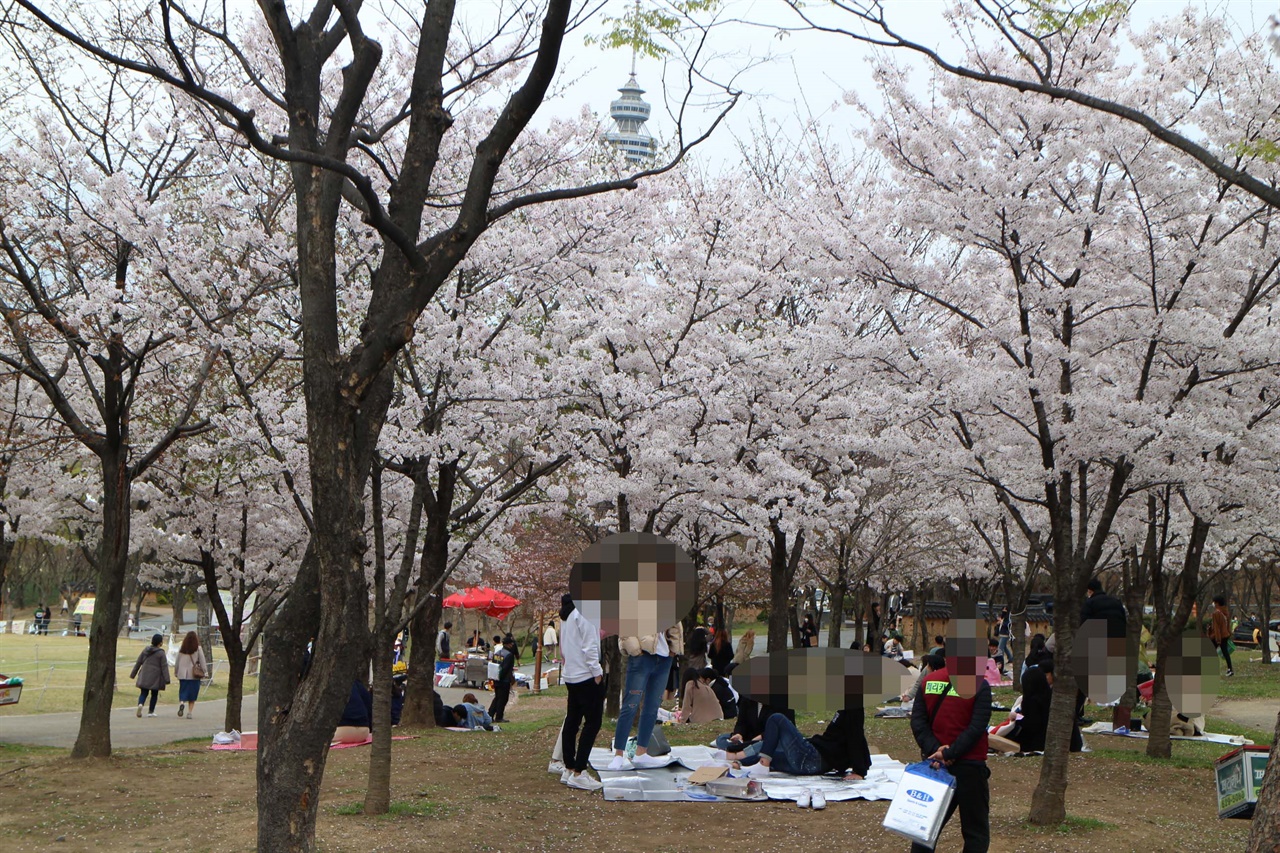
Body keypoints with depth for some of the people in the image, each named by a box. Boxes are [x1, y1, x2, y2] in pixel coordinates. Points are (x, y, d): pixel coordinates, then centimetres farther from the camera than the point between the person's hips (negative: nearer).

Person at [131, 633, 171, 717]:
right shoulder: (161, 653, -10)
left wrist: (133, 674, 18)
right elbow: (164, 667, -11)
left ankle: (140, 704, -24)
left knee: (143, 693, 5)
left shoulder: (145, 650, 4)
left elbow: (138, 663, 9)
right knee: (154, 694, 11)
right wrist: (167, 680, -9)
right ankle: (150, 711, 13)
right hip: (155, 677, -3)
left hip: (144, 676, 3)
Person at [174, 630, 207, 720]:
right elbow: (202, 662, -4)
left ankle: (181, 703, -23)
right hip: (194, 675, -1)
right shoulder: (198, 649, -5)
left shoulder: (181, 649, 3)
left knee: (183, 692, 6)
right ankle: (190, 712, 4)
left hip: (183, 675, 1)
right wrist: (203, 672, 6)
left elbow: (177, 662, 9)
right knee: (192, 696, 7)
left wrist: (175, 672, 19)